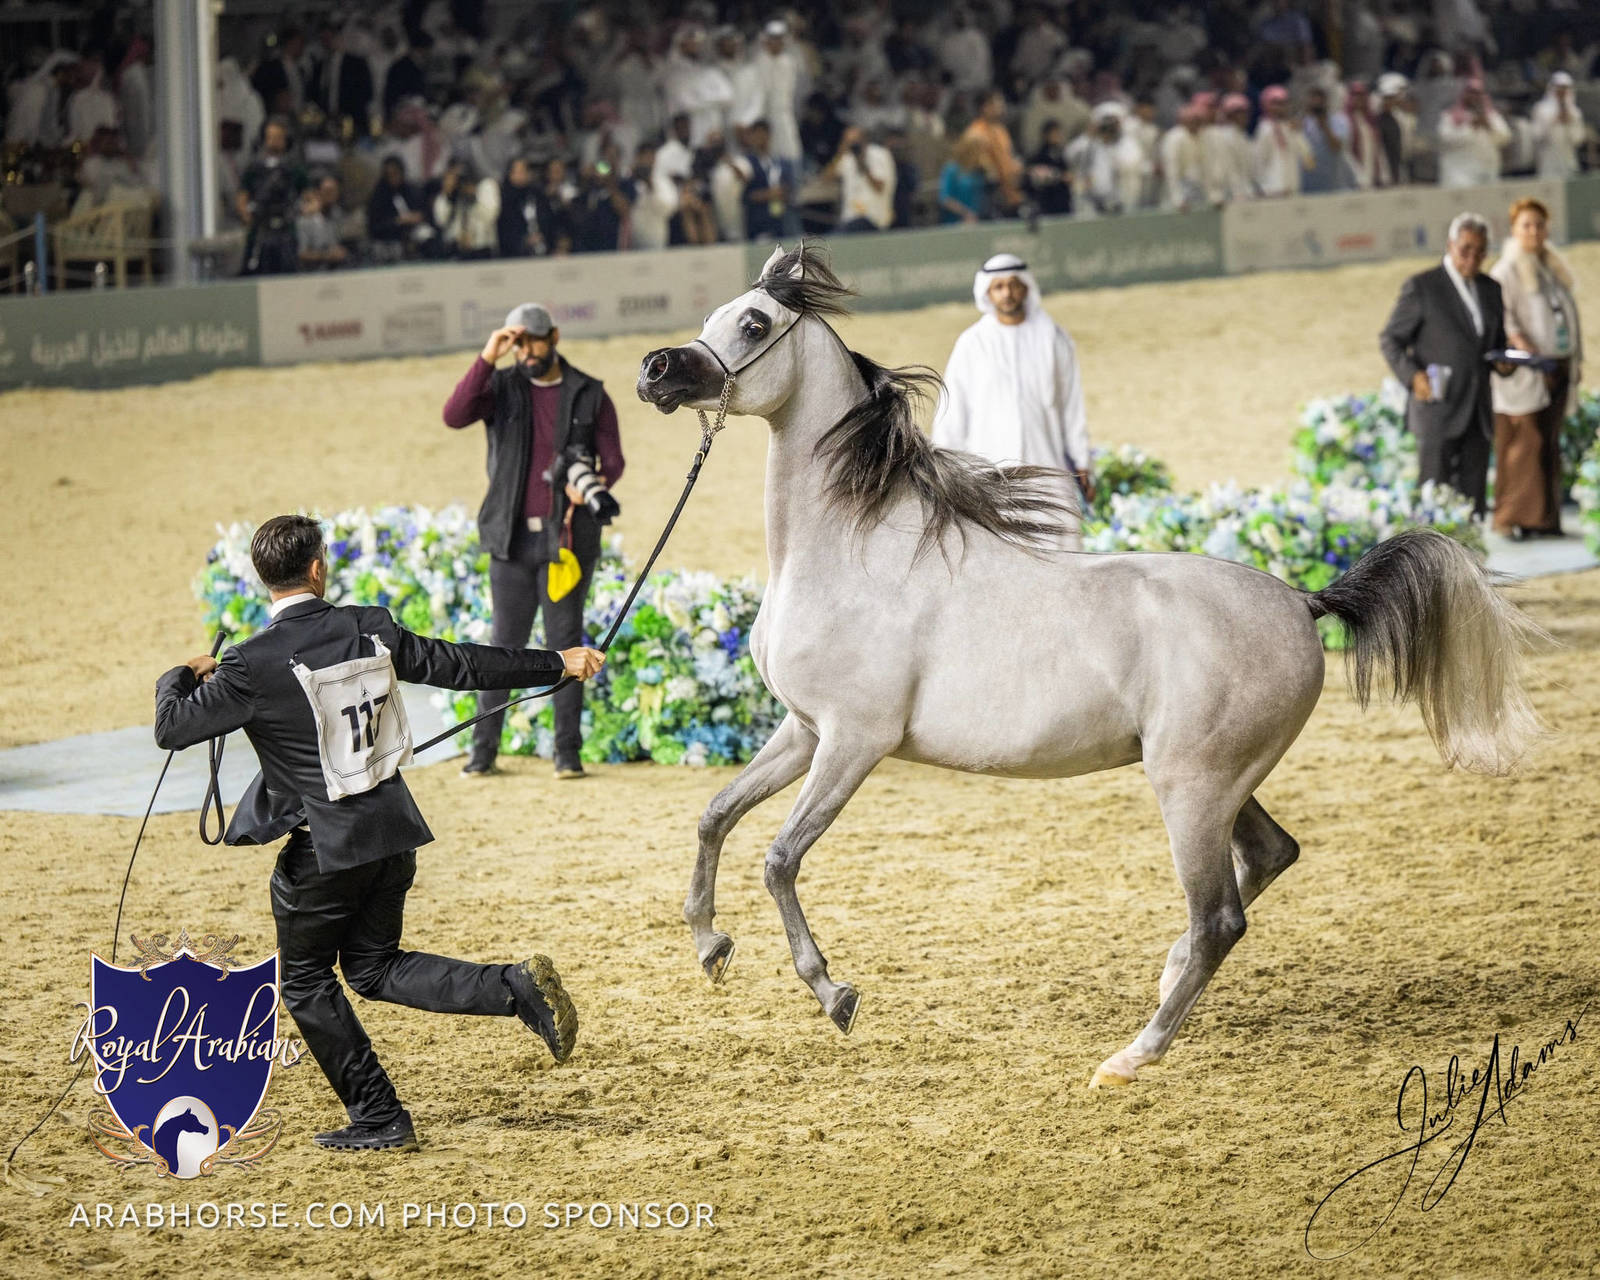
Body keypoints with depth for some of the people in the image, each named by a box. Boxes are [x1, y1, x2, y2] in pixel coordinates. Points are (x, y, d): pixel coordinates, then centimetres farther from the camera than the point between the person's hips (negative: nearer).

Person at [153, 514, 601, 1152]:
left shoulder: (255, 666, -17)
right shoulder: (370, 628, -2)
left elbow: (172, 729, -11)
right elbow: (462, 666, 5)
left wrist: (182, 676, 12)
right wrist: (558, 663, 18)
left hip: (326, 847, -6)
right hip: (393, 832, 6)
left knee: (306, 980, 13)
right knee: (374, 967, 20)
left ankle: (378, 1119, 14)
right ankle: (517, 987, 2)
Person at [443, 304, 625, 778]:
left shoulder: (590, 396, 5)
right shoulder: (502, 388, 4)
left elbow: (613, 461, 4)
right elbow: (454, 416, -14)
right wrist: (487, 358, -21)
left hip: (567, 535, -1)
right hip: (513, 536, 1)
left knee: (564, 639, 0)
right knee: (506, 641, 3)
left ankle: (568, 752, 4)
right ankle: (483, 749, 9)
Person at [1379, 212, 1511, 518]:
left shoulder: (1491, 290, 13)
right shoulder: (1421, 287, -4)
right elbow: (1390, 340, -2)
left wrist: (1504, 361, 0)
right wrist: (1412, 375, -18)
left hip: (1477, 411, 5)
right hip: (1438, 410, -5)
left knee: (1473, 498, 5)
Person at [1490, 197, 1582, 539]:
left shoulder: (1556, 270, 17)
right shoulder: (1507, 272, -5)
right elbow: (1500, 313, -16)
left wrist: (1576, 358, 18)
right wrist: (1519, 342, -32)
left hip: (1558, 368, 7)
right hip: (1525, 373, -7)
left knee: (1549, 444, 7)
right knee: (1527, 442, -9)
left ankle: (1546, 517, 10)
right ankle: (1516, 519, -6)